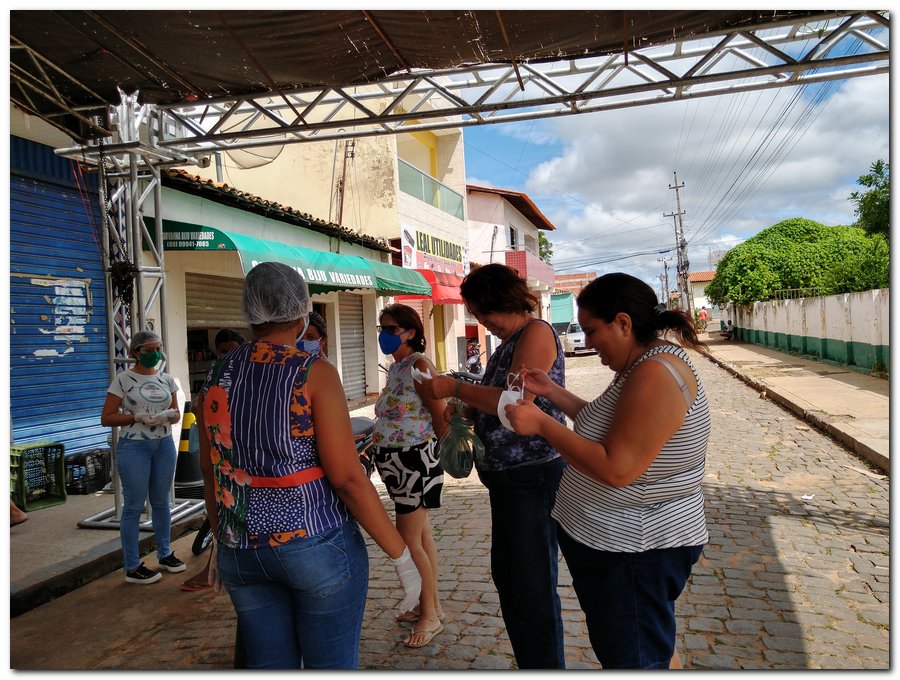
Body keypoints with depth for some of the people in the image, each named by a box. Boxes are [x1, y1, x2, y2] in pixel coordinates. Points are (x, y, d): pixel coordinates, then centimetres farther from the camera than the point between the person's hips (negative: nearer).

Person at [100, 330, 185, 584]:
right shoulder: (123, 380, -5)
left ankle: (164, 554, 27)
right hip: (134, 446, -4)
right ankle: (132, 567, 11)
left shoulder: (167, 380, 8)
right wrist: (138, 417, -18)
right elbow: (106, 418, -6)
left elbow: (176, 412, 14)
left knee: (162, 502, 13)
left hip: (164, 444, 5)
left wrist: (169, 415, -9)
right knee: (134, 505, 1)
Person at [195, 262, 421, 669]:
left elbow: (211, 473, 11)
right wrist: (401, 555, -9)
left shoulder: (217, 376, 3)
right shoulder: (314, 373, -14)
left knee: (269, 665, 18)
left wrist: (221, 539, 25)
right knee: (332, 666, 11)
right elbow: (348, 478, -17)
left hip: (242, 550, 5)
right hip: (317, 544, -5)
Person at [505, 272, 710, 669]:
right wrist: (551, 391, 7)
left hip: (635, 551, -10)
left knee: (633, 660, 8)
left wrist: (542, 424, -24)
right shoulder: (647, 364, 6)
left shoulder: (654, 375, -27)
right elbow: (605, 427, 14)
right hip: (634, 539, 10)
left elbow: (616, 468, -30)